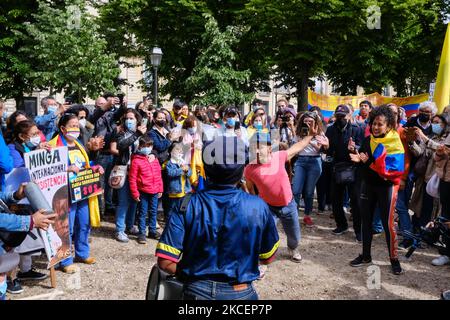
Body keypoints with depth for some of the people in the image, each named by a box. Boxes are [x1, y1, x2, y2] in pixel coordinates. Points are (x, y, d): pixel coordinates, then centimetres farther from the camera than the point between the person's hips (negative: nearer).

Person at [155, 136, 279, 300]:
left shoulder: (187, 206, -14)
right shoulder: (258, 207, -13)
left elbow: (165, 261, -16)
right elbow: (268, 257, -1)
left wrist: (190, 272, 1)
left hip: (196, 292, 0)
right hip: (241, 293, 0)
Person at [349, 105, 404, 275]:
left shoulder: (394, 143, -13)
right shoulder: (367, 140, 2)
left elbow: (392, 169, -21)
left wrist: (369, 163, -25)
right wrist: (358, 158, -9)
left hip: (386, 186, -5)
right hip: (368, 184, 5)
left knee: (388, 223, -1)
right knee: (366, 220, 10)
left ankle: (394, 259, 14)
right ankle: (366, 255, 23)